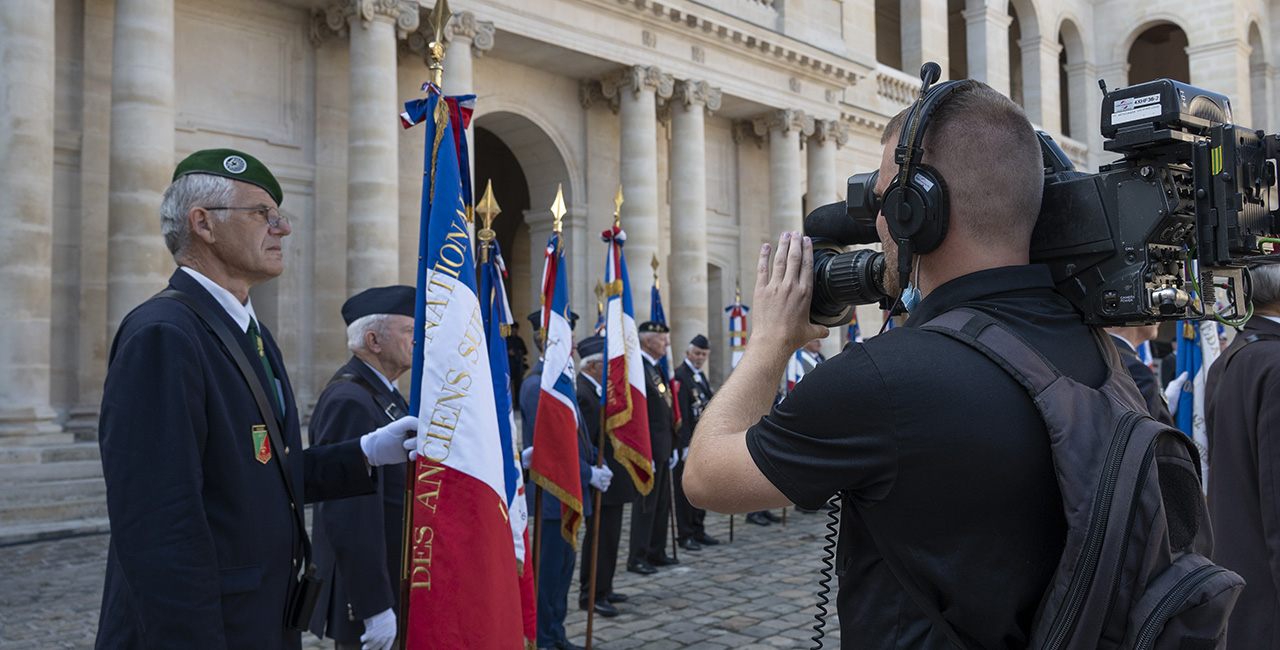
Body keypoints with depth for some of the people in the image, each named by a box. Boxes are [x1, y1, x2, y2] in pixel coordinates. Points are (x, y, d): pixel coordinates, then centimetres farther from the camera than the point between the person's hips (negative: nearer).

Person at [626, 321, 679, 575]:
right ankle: (637, 558, 6)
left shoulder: (657, 369, 15)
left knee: (662, 503, 15)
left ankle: (656, 552, 24)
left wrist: (672, 447, 17)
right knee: (645, 504, -2)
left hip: (663, 449, 10)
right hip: (649, 449, -10)